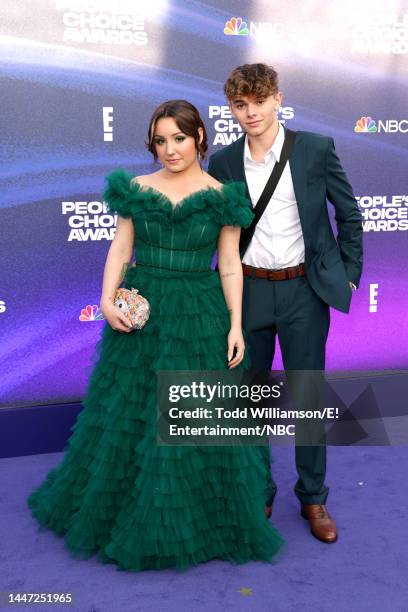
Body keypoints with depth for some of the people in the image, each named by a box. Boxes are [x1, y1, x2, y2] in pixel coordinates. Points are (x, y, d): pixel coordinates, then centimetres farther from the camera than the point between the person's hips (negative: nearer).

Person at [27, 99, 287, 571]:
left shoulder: (222, 197, 0)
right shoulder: (136, 189, 3)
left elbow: (230, 267, 0)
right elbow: (120, 249, 1)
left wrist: (236, 325, -7)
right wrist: (107, 300, -13)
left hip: (200, 318, -1)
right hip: (141, 313, 2)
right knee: (128, 416, 10)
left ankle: (203, 520, 28)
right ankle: (129, 514, 33)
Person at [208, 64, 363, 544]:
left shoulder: (316, 149, -5)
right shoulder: (222, 162, -1)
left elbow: (349, 213, 4)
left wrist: (348, 275, 3)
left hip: (304, 290, -1)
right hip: (248, 291, 2)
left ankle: (313, 497, 26)